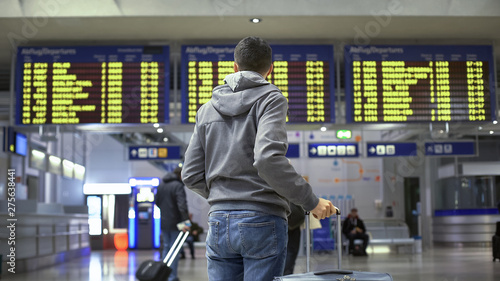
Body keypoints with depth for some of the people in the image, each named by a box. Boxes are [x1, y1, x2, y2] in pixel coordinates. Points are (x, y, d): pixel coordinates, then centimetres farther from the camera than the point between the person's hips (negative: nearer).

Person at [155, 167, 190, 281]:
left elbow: (156, 201, 19)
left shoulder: (161, 184, 9)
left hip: (163, 223, 7)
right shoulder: (178, 186, -15)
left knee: (166, 247, 17)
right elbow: (182, 206, -25)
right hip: (175, 223, -7)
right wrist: (186, 221, -30)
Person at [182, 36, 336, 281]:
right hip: (262, 221, -5)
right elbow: (268, 158, -20)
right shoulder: (271, 99, -3)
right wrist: (311, 201, -12)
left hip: (218, 222, 5)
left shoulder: (207, 109, 14)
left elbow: (191, 175, 10)